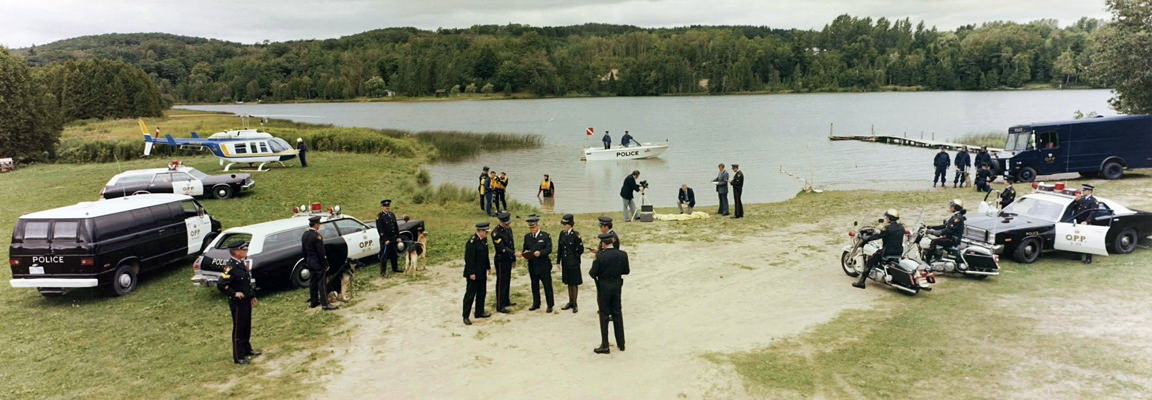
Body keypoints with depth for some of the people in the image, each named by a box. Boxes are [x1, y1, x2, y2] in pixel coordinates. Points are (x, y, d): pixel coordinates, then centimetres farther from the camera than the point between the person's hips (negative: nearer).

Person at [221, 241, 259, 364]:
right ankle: (238, 357, 11)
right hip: (237, 303, -8)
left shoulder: (243, 263, 7)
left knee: (247, 327, 19)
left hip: (246, 301, 8)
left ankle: (247, 350, 35)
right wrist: (234, 294, -25)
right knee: (238, 329, 2)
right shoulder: (230, 266, -20)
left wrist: (252, 296, 19)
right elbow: (222, 284, -23)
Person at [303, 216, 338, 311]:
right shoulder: (317, 236, -23)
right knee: (322, 283, -3)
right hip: (318, 263, -9)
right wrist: (325, 264, -14)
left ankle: (313, 301, 27)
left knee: (313, 282, 18)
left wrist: (306, 262, 20)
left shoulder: (304, 235, 4)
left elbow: (304, 250, 12)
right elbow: (321, 252, -21)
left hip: (309, 262, 9)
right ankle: (325, 304, -1)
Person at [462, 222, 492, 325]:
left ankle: (479, 312, 29)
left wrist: (488, 267, 18)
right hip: (473, 273, -9)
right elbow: (469, 258, -21)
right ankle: (466, 316, 5)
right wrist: (471, 273, -21)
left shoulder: (484, 240, 6)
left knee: (482, 293, 16)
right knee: (470, 294, -2)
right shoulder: (472, 241, -20)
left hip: (482, 273, 9)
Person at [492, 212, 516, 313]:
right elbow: (502, 248, -23)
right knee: (501, 283, -2)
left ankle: (506, 301, 31)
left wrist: (514, 259, 17)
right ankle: (500, 306, 4)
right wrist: (514, 253, -29)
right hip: (501, 260, -8)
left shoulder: (508, 229, 7)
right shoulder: (496, 232, -19)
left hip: (508, 260, 8)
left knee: (507, 281, 17)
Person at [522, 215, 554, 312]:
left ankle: (550, 305, 10)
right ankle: (536, 304, 26)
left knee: (547, 285, 1)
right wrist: (526, 255, -9)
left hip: (544, 265, -4)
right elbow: (525, 249, 13)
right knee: (534, 286, 13)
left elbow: (549, 249, -11)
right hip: (532, 266, 4)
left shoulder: (545, 236, -4)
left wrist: (540, 253, -27)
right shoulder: (527, 237, 10)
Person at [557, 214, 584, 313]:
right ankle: (570, 303, 26)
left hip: (573, 263, -6)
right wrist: (559, 261, 9)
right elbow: (560, 249, 9)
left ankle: (575, 304, 11)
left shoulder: (576, 235, -13)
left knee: (574, 283, 2)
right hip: (565, 263, 6)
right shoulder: (562, 234, 4)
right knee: (569, 283, 15)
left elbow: (581, 250, -7)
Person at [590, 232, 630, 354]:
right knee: (617, 314, 16)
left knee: (604, 315, 6)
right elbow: (626, 271, 3)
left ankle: (605, 345, 9)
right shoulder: (622, 255, -7)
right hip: (617, 286, 4)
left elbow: (593, 274, -15)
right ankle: (621, 343, 23)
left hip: (603, 287, -4)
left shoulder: (600, 256, -20)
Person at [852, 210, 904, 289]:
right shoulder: (901, 227, 5)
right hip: (900, 252, 8)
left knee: (871, 260, 1)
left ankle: (861, 281, -5)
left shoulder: (887, 228, -17)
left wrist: (865, 239, -13)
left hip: (888, 252, -8)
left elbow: (877, 236, -18)